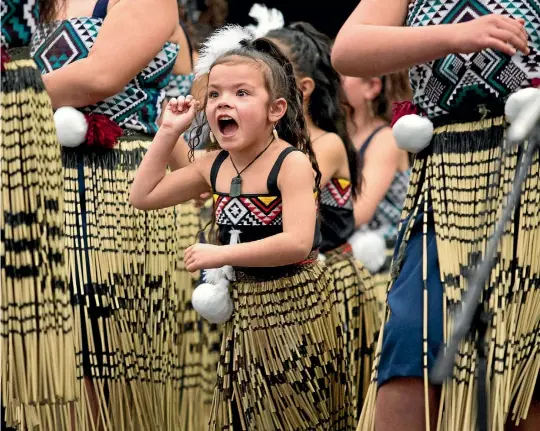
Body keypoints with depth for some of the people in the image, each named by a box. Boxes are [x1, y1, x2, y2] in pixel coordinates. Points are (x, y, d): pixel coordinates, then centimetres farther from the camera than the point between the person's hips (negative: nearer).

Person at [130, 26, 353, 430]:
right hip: (246, 310, 7)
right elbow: (143, 195, 10)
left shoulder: (292, 163, -18)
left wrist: (220, 255, -24)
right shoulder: (213, 166, 2)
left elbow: (297, 243, -29)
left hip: (294, 306, -6)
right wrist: (169, 132, 3)